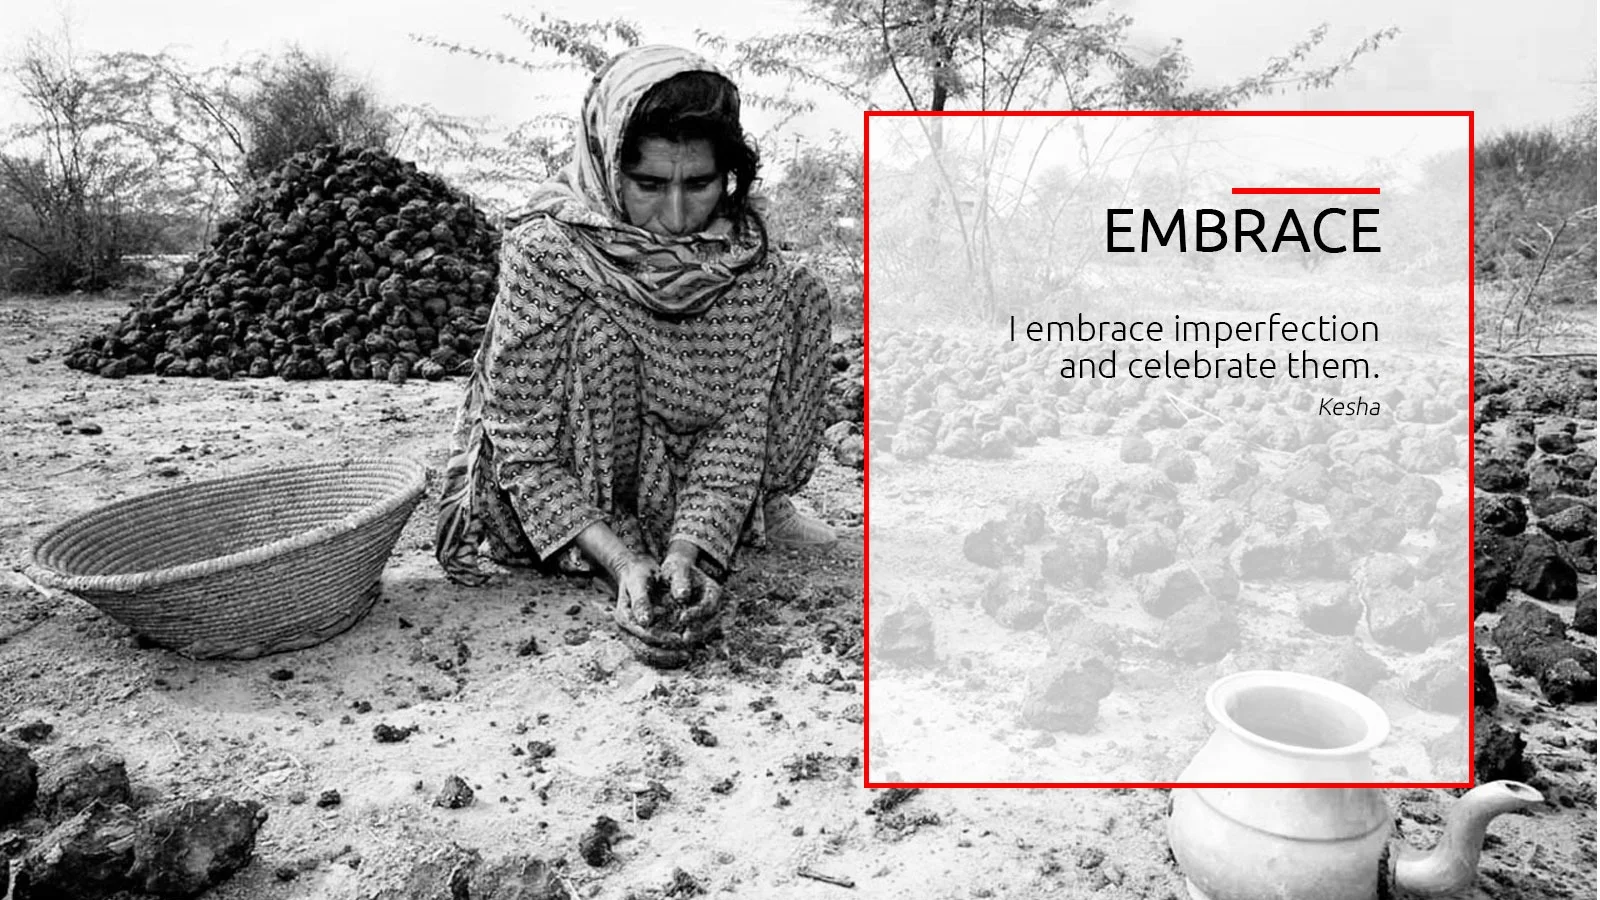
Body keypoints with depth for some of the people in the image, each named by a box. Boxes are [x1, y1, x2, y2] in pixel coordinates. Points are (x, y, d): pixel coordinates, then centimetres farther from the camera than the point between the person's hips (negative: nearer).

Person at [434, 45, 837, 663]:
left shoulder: (745, 248, -16)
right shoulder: (545, 250, -26)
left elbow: (738, 421, -19)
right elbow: (526, 452, -25)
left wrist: (687, 552, -35)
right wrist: (623, 564, -38)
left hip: (680, 477, 4)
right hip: (560, 502, -4)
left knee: (798, 295, -9)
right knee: (598, 335, -32)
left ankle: (762, 505, 3)